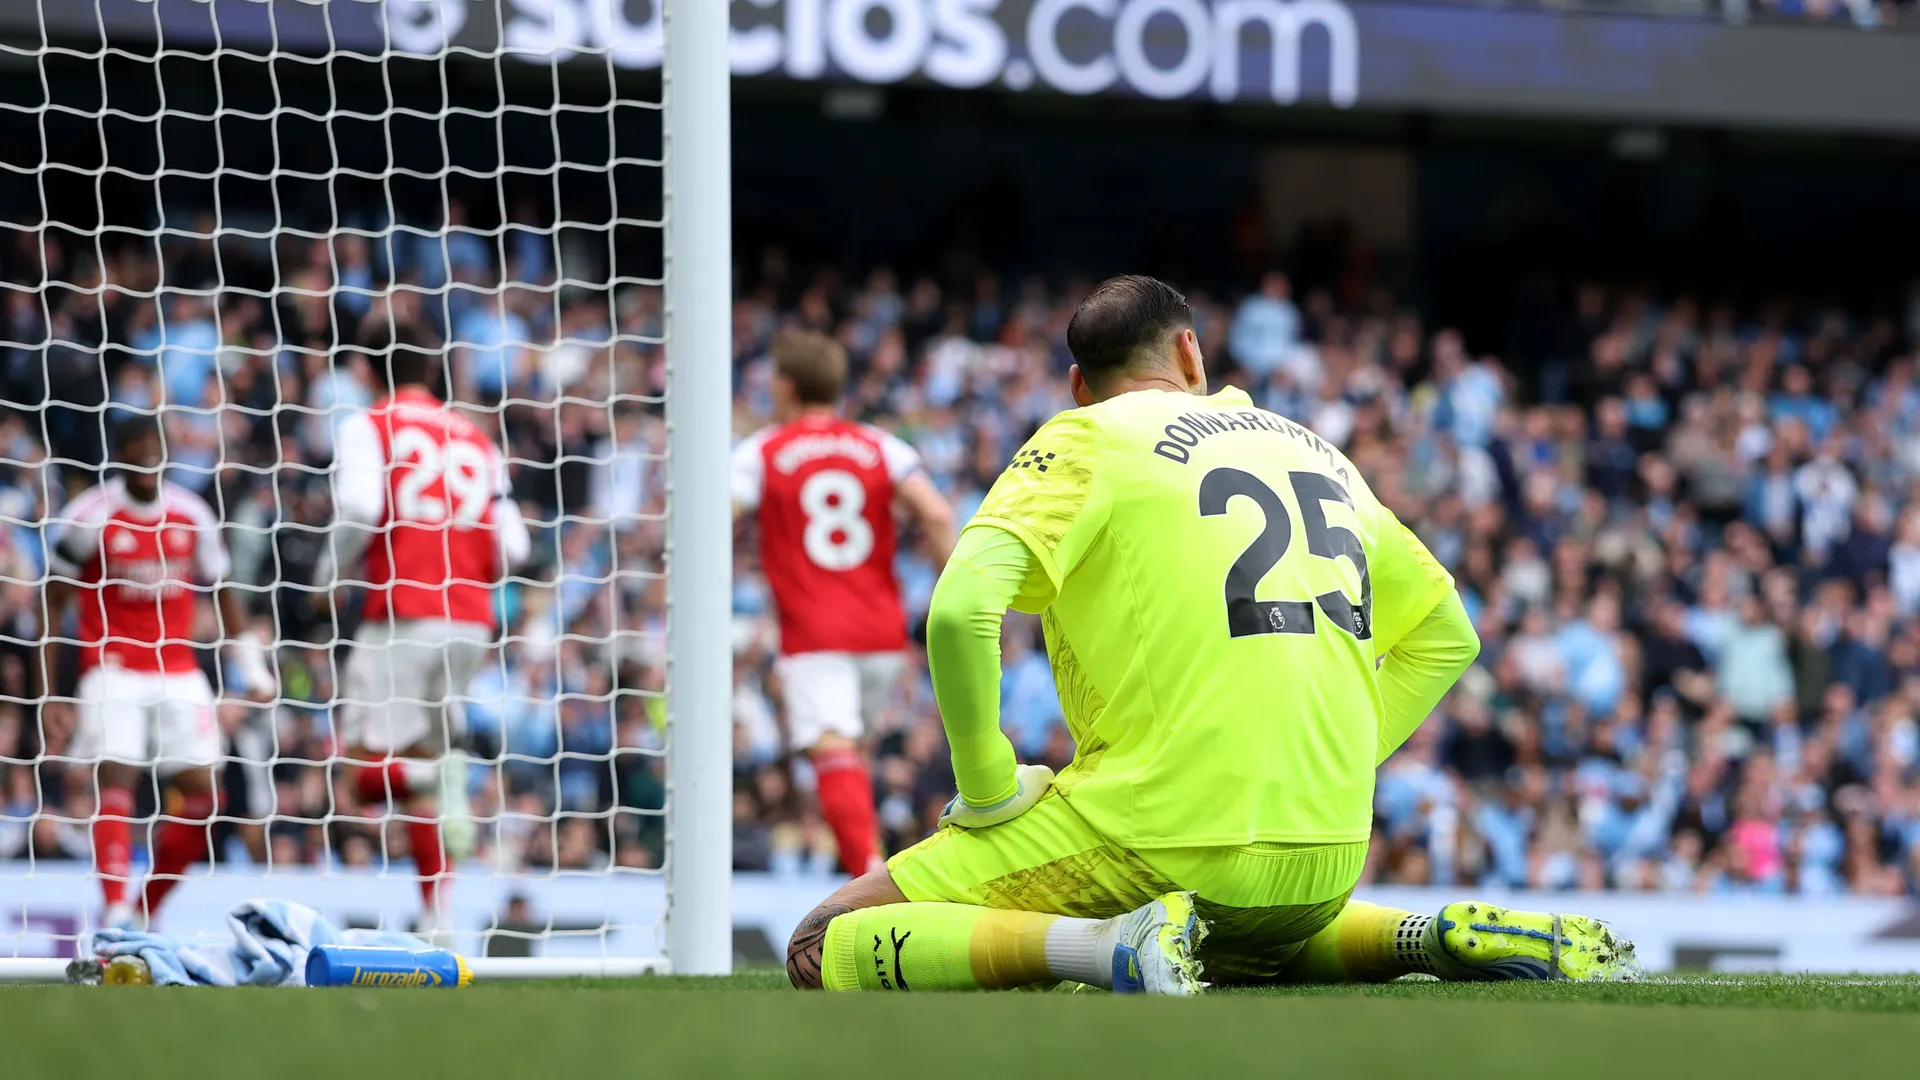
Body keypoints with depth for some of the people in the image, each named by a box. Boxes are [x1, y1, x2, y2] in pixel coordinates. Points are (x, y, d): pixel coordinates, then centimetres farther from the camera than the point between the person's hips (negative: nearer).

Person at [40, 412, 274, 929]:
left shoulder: (192, 515, 2)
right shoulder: (91, 517, -8)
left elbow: (223, 592, 14)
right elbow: (54, 600, -1)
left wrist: (250, 665, 11)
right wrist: (47, 684, -4)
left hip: (178, 670, 4)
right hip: (113, 669, -4)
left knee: (201, 793, 1)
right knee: (114, 780, -19)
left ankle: (147, 911, 13)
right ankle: (115, 911, -24)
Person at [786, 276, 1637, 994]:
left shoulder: (1083, 443, 0)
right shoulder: (1318, 451, 19)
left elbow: (959, 612, -16)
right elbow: (1446, 634, 28)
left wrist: (986, 792, -5)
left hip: (1162, 844, -6)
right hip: (1326, 866, 6)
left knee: (825, 950, -3)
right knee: (1232, 946, 41)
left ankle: (1110, 948, -22)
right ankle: (1421, 941, 12)